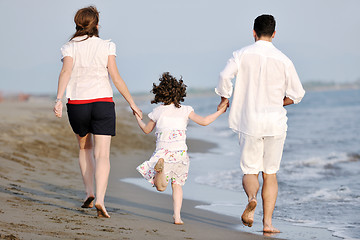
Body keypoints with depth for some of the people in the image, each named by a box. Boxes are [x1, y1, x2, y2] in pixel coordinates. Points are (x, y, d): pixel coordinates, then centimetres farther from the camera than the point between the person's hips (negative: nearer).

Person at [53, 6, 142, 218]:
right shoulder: (106, 46, 1)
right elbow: (116, 78, -5)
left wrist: (59, 100, -26)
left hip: (77, 105, 2)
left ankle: (90, 193, 17)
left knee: (85, 148, 25)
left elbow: (66, 71, -15)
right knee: (103, 154, -6)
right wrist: (132, 104, 1)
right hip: (103, 103, -1)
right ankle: (100, 200, -24)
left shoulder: (70, 47, 2)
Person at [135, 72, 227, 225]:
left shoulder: (158, 111, 5)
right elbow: (204, 121, 1)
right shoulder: (185, 110, 3)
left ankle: (160, 165, -30)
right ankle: (177, 216, 5)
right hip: (180, 152, 1)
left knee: (161, 187, 2)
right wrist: (219, 111, 12)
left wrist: (138, 117, 36)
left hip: (163, 152, -1)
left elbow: (146, 130, 18)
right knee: (177, 184, 16)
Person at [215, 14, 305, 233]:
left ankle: (251, 197, -23)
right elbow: (297, 94, 2)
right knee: (270, 174, 11)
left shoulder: (243, 54, -2)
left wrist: (224, 99, 2)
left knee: (250, 171, 10)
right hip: (275, 124, 0)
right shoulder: (283, 60, -1)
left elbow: (226, 76, -15)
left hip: (249, 122, 0)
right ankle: (268, 222, 5)